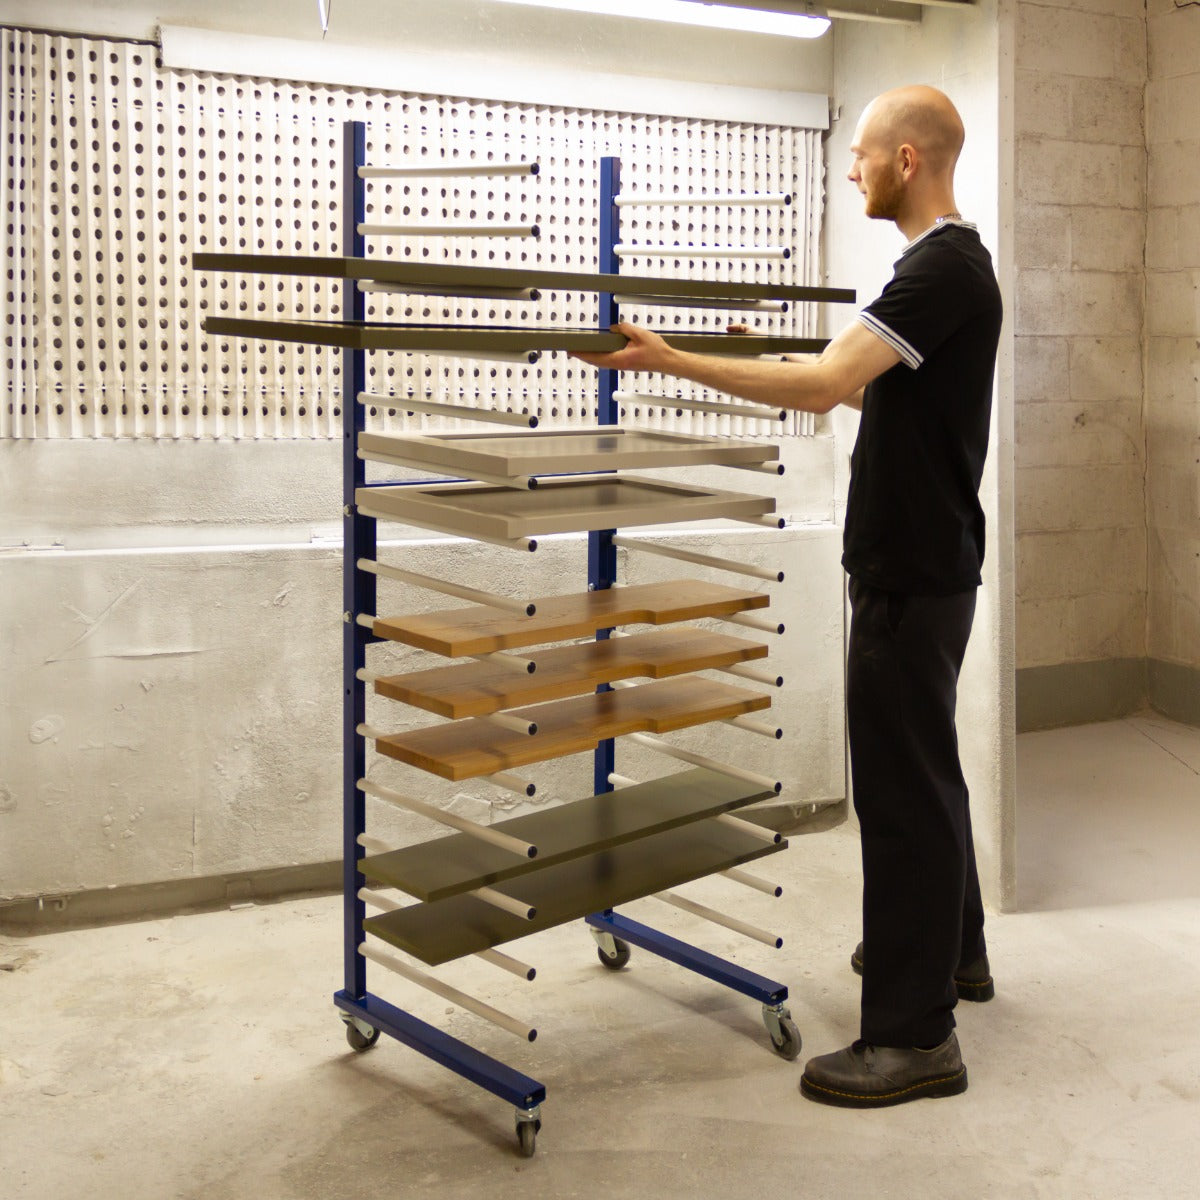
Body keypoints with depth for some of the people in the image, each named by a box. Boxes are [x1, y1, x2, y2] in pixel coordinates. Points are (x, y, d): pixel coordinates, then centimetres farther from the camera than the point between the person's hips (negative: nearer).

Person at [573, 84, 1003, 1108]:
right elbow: (862, 390, 24)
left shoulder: (945, 268, -19)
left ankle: (914, 1033, 1)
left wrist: (673, 362, -28)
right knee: (922, 765, 21)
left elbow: (829, 381, -29)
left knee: (902, 782, -7)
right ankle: (950, 948, 38)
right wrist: (758, 360, 29)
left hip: (916, 573, -11)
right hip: (915, 561, 11)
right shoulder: (943, 263, 15)